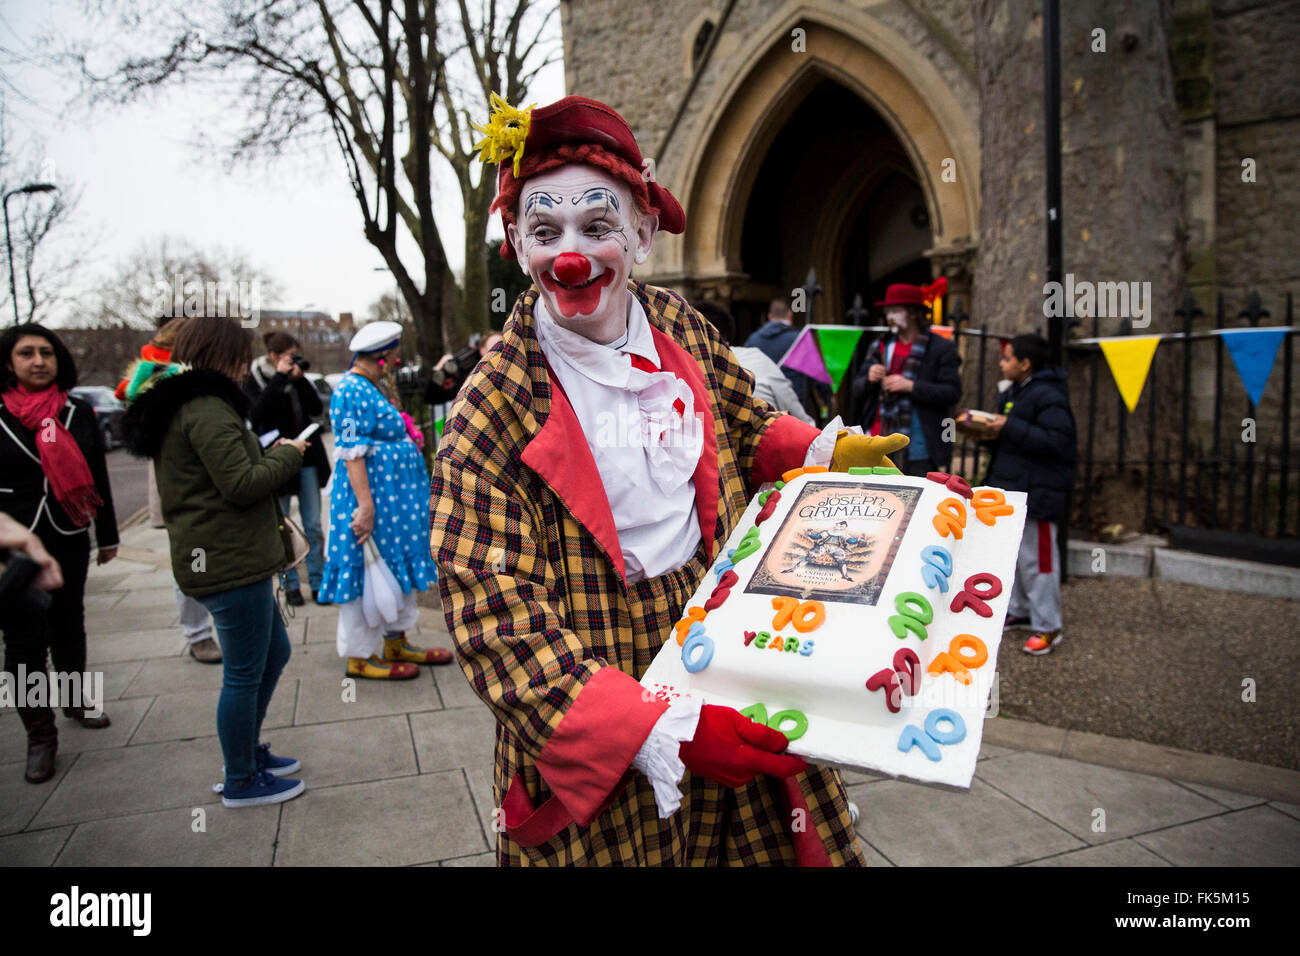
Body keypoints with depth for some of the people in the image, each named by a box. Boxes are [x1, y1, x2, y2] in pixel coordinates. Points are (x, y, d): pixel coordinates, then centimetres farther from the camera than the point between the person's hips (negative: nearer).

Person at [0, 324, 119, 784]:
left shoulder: (79, 413, 2)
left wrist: (107, 537, 10)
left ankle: (75, 699, 38)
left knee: (68, 626, 16)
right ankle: (40, 736, 12)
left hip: (69, 541, 2)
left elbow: (98, 479, 7)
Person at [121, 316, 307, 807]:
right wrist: (287, 454, -8)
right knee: (244, 674, 3)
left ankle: (248, 750, 37)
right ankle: (241, 781, 19)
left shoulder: (179, 404, 16)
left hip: (234, 558, 11)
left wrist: (269, 453, 11)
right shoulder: (207, 409, -18)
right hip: (230, 561, -11)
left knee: (274, 651, 23)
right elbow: (241, 484, -22)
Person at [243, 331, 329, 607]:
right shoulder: (254, 380, -3)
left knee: (313, 526, 5)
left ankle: (317, 582, 13)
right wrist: (280, 378, -20)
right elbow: (256, 414, -20)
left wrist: (300, 379, -11)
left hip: (307, 459, 4)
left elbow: (317, 408, 0)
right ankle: (290, 585, 14)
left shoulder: (296, 378, 9)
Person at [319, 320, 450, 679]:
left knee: (396, 567, 16)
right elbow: (352, 453, -23)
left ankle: (396, 642, 29)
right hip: (371, 492, -10)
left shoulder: (372, 387, 13)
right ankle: (359, 656, 12)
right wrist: (366, 505, -26)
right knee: (366, 571, 0)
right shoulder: (351, 391, -17)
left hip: (393, 494, 11)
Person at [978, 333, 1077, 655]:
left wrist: (1011, 428, -24)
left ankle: (1047, 627, 5)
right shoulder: (1012, 393, 15)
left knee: (1035, 559, -5)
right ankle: (1018, 611, 32)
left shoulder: (1048, 396, -15)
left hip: (1037, 493, -10)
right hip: (1010, 490, 10)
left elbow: (1057, 442, -24)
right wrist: (991, 431, 6)